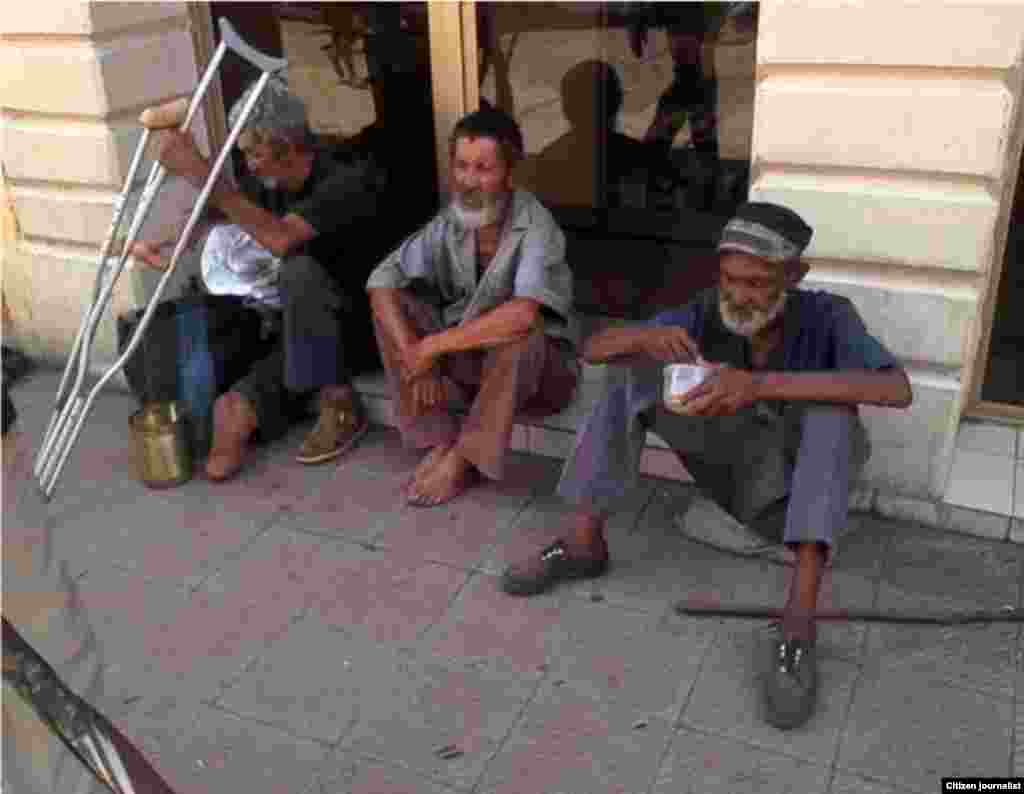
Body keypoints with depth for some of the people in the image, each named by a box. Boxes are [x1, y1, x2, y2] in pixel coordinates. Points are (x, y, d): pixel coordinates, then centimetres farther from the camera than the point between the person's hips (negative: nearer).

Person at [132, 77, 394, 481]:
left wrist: (201, 172, -41)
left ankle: (340, 405, -22)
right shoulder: (269, 183, 0)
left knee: (299, 269, -35)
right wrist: (154, 241, -7)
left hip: (366, 325, -4)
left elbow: (280, 239, -38)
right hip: (310, 333, 5)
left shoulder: (345, 181, -22)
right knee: (231, 413, -21)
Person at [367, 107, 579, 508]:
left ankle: (464, 458, -17)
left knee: (520, 334, -38)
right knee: (393, 305, -12)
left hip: (539, 366, -5)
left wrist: (432, 345, -33)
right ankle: (442, 443, -13)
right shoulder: (449, 222, -9)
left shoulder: (536, 227, -25)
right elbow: (381, 283, -13)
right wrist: (417, 360, -26)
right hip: (469, 356, 5)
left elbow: (523, 314, -41)